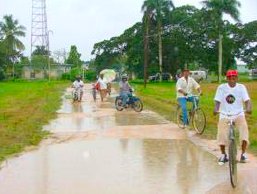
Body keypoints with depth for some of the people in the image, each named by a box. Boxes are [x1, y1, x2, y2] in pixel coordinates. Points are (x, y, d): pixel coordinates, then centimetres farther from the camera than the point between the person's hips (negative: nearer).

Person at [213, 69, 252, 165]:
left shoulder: (241, 87, -1)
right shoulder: (221, 87, -2)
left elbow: (247, 100, -10)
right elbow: (217, 101, -6)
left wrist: (248, 108, -31)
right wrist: (216, 109, -27)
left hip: (238, 114, 0)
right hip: (224, 115, 0)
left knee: (244, 129, -24)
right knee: (221, 135, -16)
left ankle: (243, 154, -4)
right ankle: (223, 154, 12)